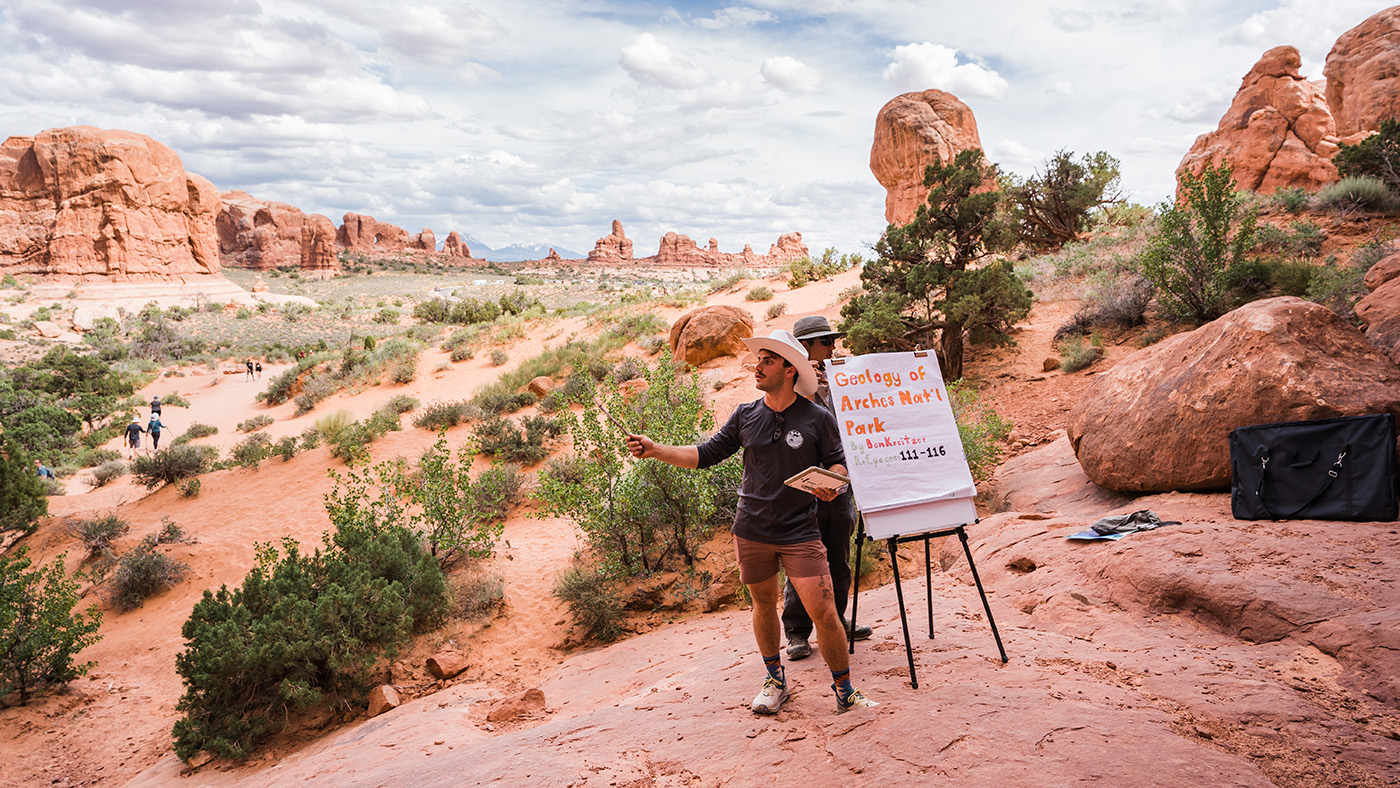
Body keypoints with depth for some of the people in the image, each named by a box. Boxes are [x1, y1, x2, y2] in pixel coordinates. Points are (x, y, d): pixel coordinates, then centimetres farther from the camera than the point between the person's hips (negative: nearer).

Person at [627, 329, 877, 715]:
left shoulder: (818, 418, -5)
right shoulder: (745, 416, 3)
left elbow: (838, 463, 4)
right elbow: (705, 455, 5)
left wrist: (832, 482, -19)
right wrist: (655, 449, -6)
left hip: (800, 532, -3)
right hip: (752, 530, 3)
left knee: (823, 611, -8)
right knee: (764, 605, 15)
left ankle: (845, 691, 11)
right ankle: (775, 682, 35)